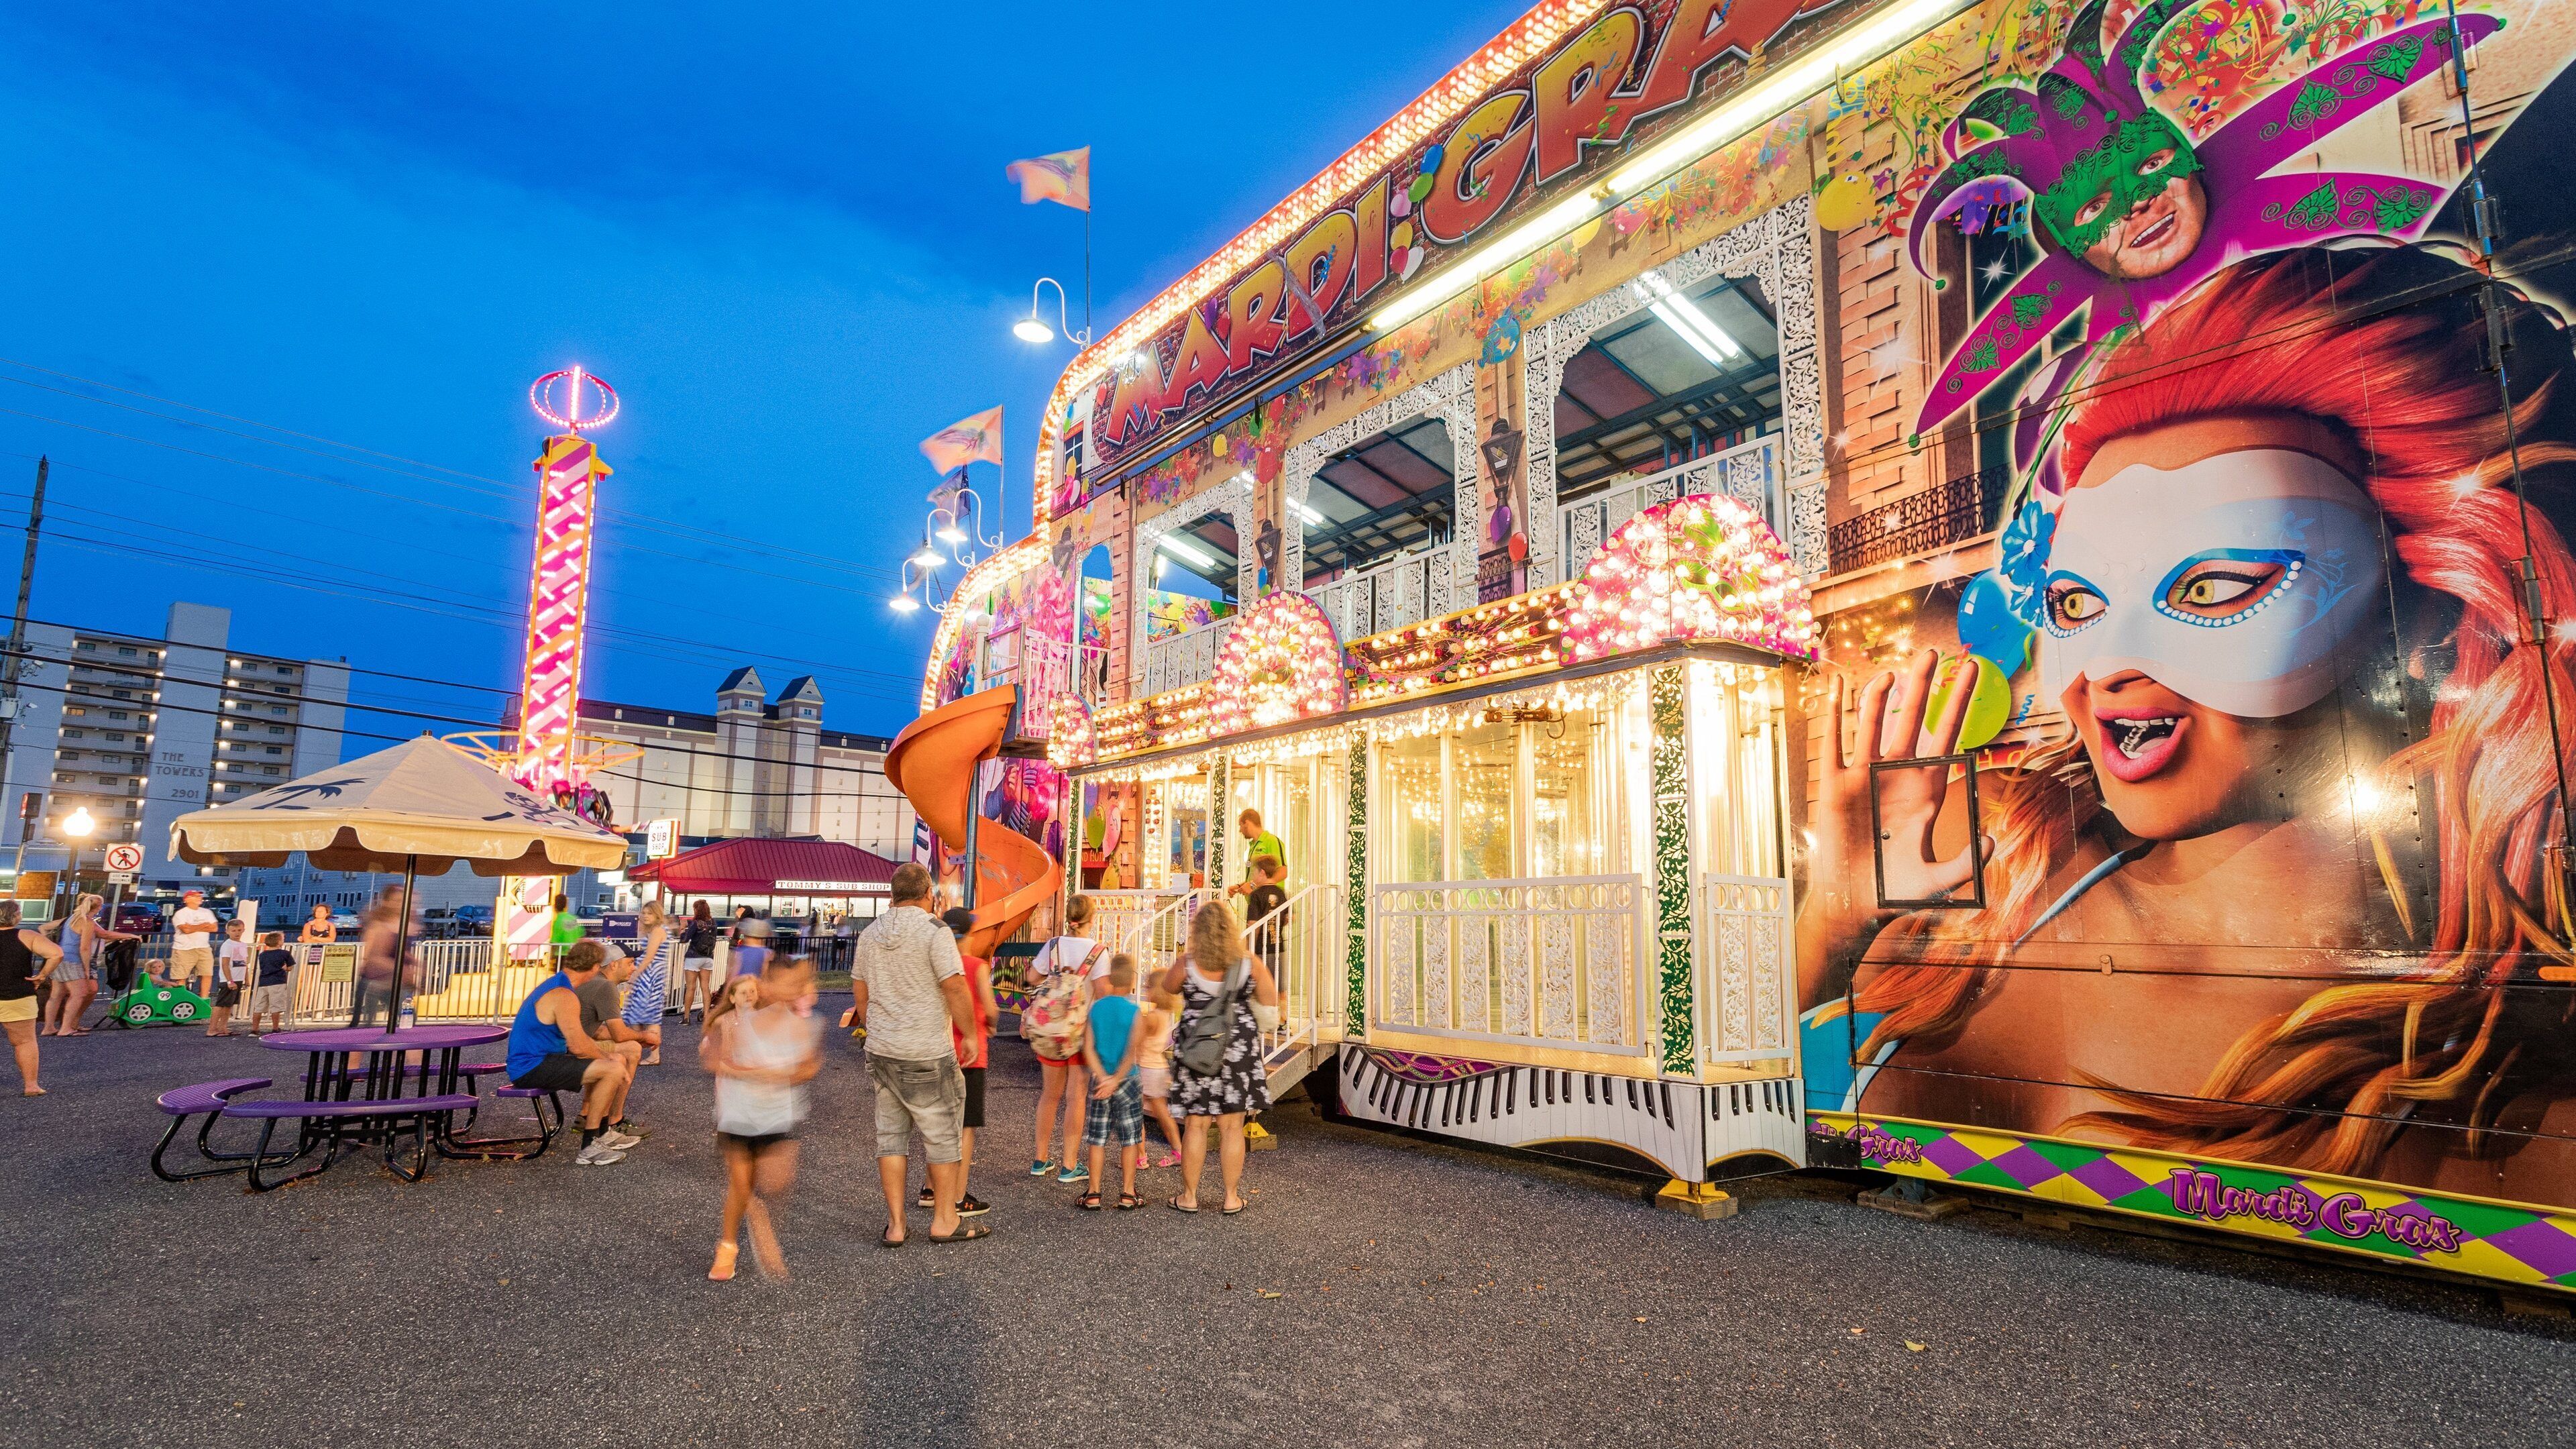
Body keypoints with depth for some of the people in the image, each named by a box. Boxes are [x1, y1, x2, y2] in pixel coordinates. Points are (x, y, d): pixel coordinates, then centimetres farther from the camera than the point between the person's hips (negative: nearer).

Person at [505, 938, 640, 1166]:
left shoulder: (555, 984, 12)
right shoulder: (564, 997, -22)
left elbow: (575, 1038, 20)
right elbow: (579, 1047, -25)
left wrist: (606, 1054, 10)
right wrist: (608, 1058, -7)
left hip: (533, 1060, 11)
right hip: (531, 1068, -11)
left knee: (618, 1060, 14)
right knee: (614, 1070, -23)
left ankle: (603, 1133, 22)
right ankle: (590, 1147, -15)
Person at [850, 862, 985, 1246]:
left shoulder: (871, 934, 7)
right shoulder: (935, 931, -14)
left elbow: (860, 997, 13)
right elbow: (955, 990, -18)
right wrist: (970, 1033, -5)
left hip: (881, 1051, 6)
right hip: (927, 1055, -6)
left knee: (891, 1135, 12)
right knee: (942, 1134, 7)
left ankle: (895, 1225, 15)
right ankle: (945, 1221, 17)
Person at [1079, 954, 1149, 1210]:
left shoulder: (1096, 1008, -1)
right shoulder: (1135, 1012, -11)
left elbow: (1088, 1049, -7)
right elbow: (1133, 1052, -18)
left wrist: (1102, 1078, -11)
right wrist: (1115, 1081, -15)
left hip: (1100, 1082, 3)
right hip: (1127, 1083, -3)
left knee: (1097, 1139, 10)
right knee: (1129, 1139, 8)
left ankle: (1094, 1194, 12)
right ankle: (1127, 1194, 11)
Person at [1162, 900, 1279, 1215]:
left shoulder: (1186, 965, -11)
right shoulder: (1251, 965, -9)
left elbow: (1167, 988, 9)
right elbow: (1271, 1004, 0)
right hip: (1238, 1051, 1)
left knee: (1195, 1125, 9)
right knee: (1232, 1127, 9)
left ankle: (1189, 1197, 19)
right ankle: (1232, 1198, 19)